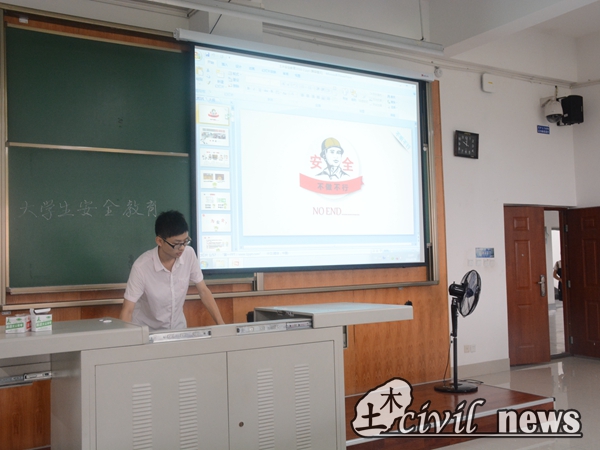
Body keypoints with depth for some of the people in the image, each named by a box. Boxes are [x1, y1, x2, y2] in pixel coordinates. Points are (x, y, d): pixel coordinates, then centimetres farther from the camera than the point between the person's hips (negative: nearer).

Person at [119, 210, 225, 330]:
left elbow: (204, 291, -2)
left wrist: (221, 324, -9)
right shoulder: (142, 266, -23)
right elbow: (127, 310, -18)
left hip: (178, 328, 0)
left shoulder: (189, 254, -12)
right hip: (146, 331, 0)